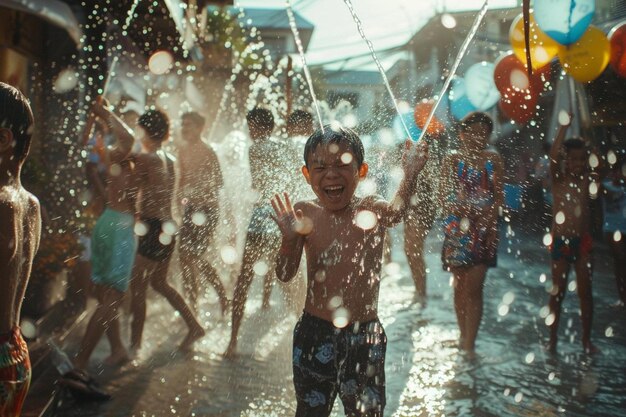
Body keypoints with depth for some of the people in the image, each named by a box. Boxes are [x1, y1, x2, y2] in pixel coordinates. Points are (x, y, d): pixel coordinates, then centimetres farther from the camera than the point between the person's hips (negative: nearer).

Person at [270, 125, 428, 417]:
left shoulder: (373, 212, -5)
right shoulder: (305, 213, -8)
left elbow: (398, 210, -22)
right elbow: (284, 275, -12)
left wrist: (410, 174, -34)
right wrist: (290, 240, -30)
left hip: (365, 335, 0)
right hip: (315, 333, 1)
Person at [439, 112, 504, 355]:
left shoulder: (493, 160, 6)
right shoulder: (452, 160, 4)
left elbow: (499, 197, 5)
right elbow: (444, 197, 1)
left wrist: (490, 219, -9)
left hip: (484, 229, 0)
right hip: (457, 228, 1)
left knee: (474, 288, -7)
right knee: (460, 286, 9)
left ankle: (469, 344, -4)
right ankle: (464, 336, 24)